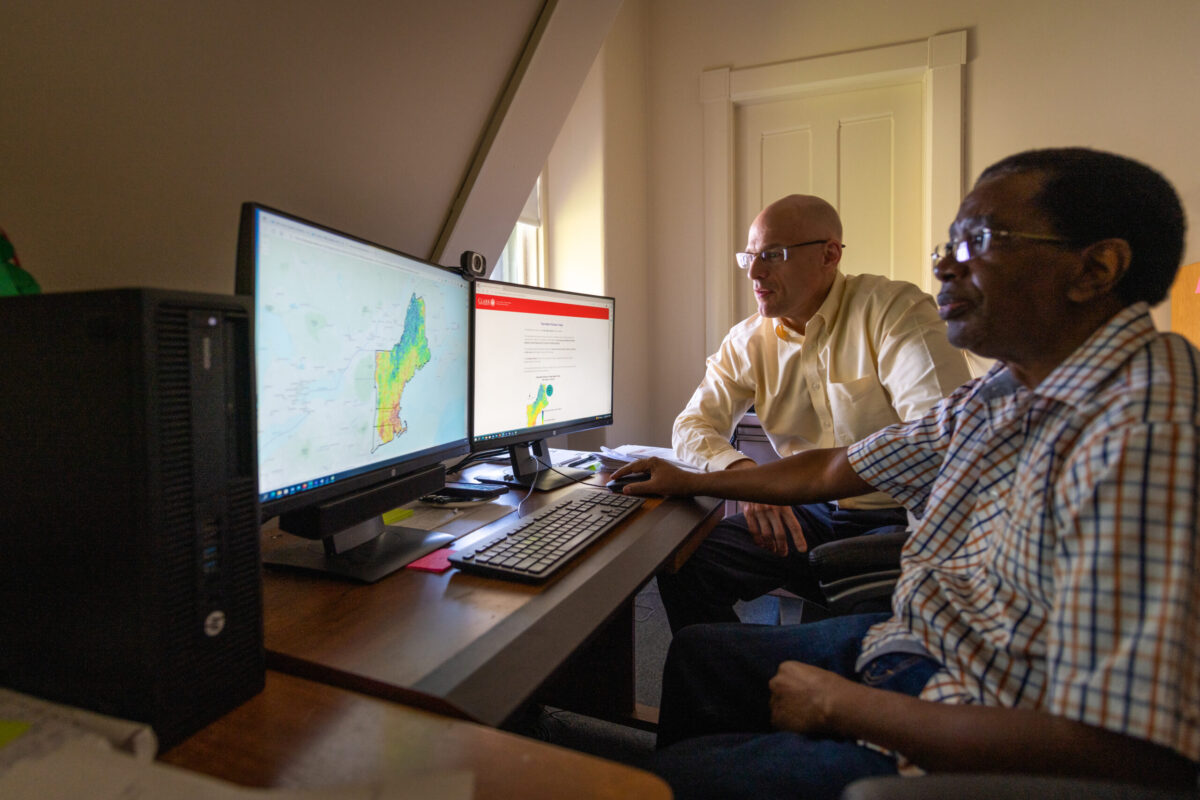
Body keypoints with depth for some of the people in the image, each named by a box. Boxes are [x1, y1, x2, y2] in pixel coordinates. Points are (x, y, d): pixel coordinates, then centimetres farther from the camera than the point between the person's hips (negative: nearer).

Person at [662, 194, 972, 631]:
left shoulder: (893, 308, -10)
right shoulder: (747, 341, 5)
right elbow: (693, 425, 2)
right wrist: (743, 471, -21)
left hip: (897, 516, -3)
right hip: (806, 514, 4)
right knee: (681, 565, -15)